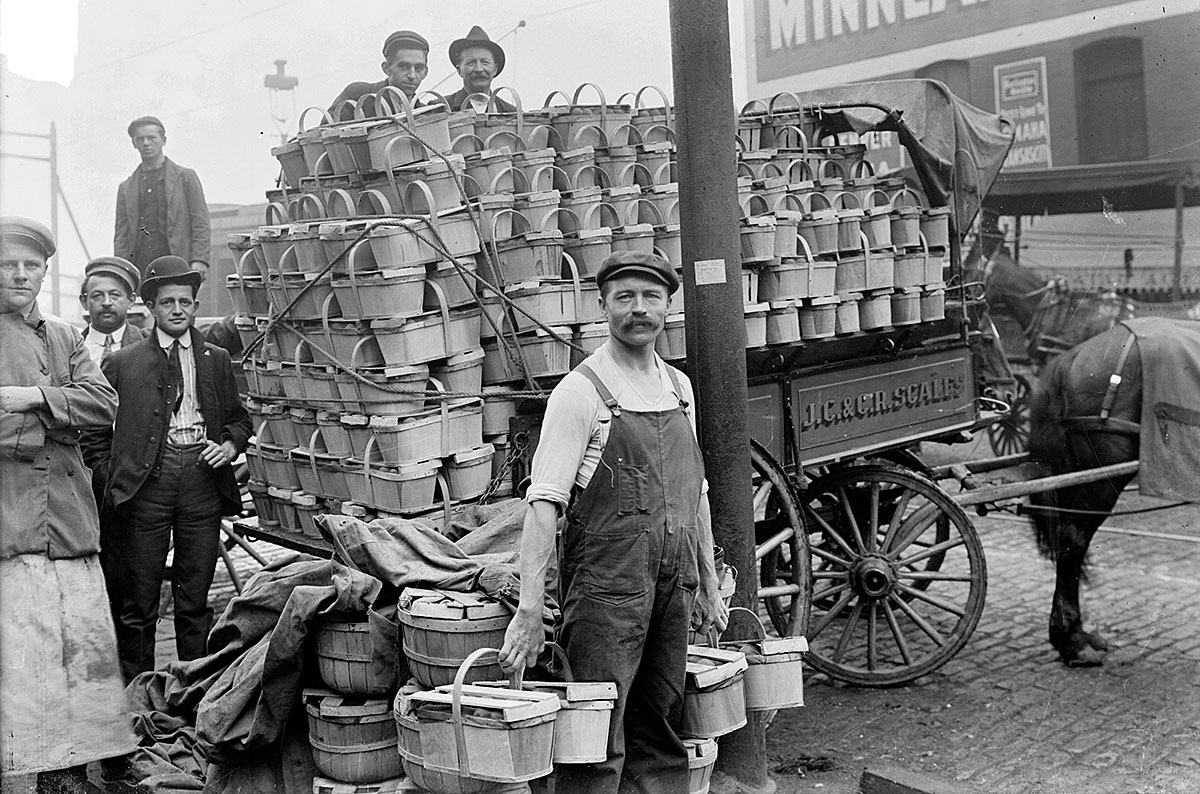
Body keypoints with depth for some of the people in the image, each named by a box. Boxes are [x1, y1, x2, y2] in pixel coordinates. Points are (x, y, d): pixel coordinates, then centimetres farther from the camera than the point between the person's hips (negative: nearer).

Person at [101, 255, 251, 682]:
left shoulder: (217, 360, 15)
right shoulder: (123, 363, 8)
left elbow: (238, 418, 21)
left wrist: (229, 446, 2)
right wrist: (110, 470, -6)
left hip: (202, 476, 2)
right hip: (146, 479, -1)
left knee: (195, 597, 6)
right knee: (139, 601, 2)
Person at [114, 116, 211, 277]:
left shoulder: (186, 177, 10)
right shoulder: (126, 188, 19)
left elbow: (200, 225, 4)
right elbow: (121, 235, 16)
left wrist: (198, 262, -10)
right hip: (139, 272, 3)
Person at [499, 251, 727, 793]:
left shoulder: (678, 386, 13)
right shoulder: (580, 392, -7)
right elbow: (545, 502, -13)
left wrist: (709, 585, 19)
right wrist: (529, 610, -20)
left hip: (674, 585, 6)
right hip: (606, 585, -6)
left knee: (661, 737, 13)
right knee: (598, 743, -6)